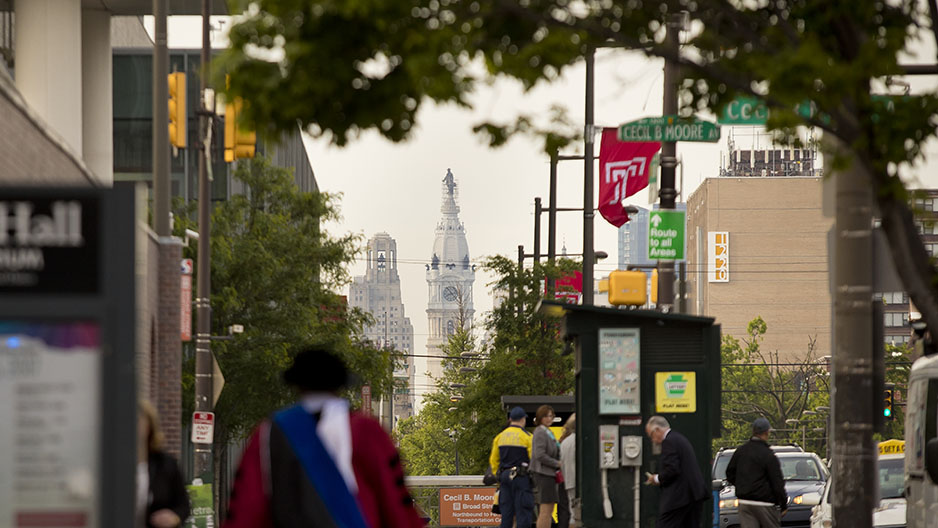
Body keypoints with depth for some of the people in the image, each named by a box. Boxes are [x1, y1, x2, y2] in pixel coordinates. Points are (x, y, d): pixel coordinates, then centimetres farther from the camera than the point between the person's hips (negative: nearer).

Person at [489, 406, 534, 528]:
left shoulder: (500, 437, 11)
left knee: (506, 513, 9)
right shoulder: (527, 437, -7)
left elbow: (493, 460, 13)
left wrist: (498, 477, 20)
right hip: (521, 479, -6)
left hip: (505, 478, 6)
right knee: (523, 513, -6)